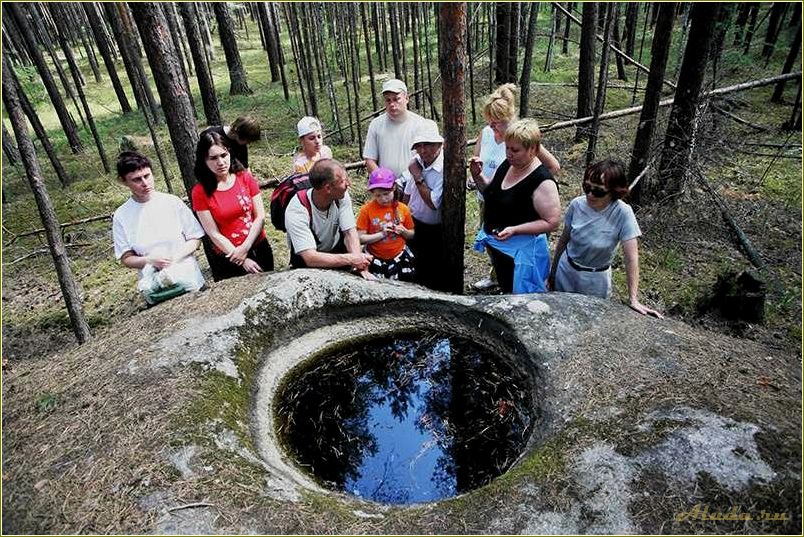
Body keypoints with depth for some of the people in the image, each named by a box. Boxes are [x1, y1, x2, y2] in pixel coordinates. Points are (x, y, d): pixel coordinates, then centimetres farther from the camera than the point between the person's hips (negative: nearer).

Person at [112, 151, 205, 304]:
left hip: (190, 282, 0)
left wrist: (174, 258, -16)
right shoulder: (121, 216, -2)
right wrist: (150, 260, -17)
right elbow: (126, 259, 2)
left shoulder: (172, 202, -5)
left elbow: (194, 238, -1)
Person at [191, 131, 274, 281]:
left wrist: (245, 248, -16)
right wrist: (243, 260, -16)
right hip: (227, 259, -2)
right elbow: (214, 234, -11)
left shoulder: (246, 177, -2)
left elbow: (260, 216, -5)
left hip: (260, 249, 2)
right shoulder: (200, 192, -8)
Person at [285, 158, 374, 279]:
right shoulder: (297, 210, -31)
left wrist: (359, 264, -37)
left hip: (336, 251, 5)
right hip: (306, 262, -4)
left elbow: (350, 232, -20)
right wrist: (351, 259, -40)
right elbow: (310, 258, -36)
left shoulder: (342, 197, -17)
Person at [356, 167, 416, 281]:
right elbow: (361, 238, -12)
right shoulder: (366, 210, -11)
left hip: (399, 254, 2)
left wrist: (403, 231, -14)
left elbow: (411, 234, 7)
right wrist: (382, 234, -21)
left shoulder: (402, 208, -4)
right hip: (375, 257, -1)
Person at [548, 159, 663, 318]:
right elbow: (564, 239, -1)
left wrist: (633, 299, -24)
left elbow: (631, 258, -22)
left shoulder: (623, 213, -23)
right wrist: (553, 272, 7)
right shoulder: (577, 204, -14)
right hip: (566, 271, 3)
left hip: (595, 281, -2)